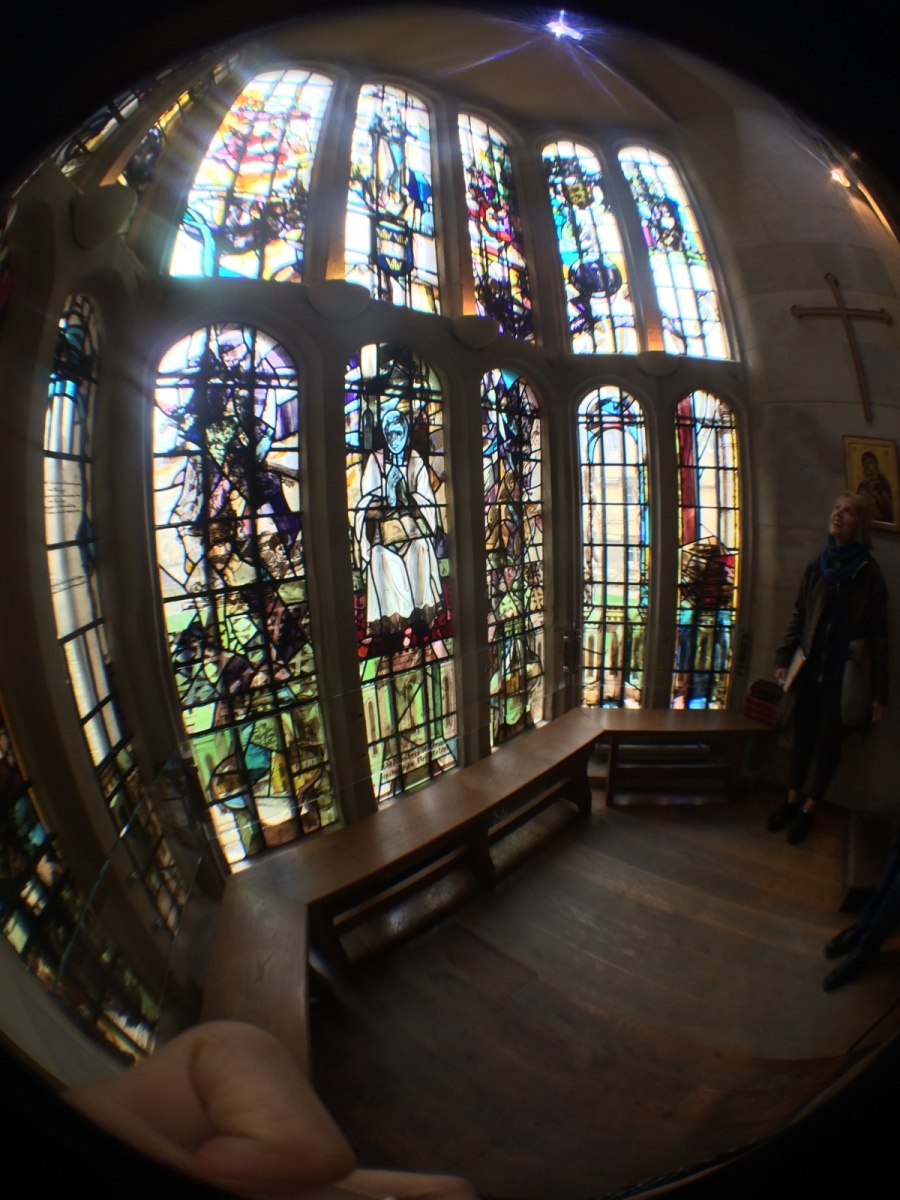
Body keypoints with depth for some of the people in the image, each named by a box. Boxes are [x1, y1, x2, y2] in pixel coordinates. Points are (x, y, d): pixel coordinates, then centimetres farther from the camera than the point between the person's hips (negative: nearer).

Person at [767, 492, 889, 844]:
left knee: (828, 742, 9)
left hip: (843, 674, -3)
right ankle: (792, 801, 29)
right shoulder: (816, 567, 3)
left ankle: (808, 809, 25)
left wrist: (878, 692, -10)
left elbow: (878, 635, -8)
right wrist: (783, 659, 5)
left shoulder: (869, 574, -9)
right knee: (802, 738, 14)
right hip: (810, 670, 3)